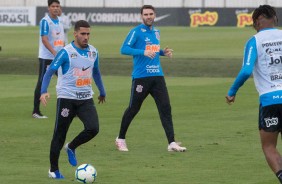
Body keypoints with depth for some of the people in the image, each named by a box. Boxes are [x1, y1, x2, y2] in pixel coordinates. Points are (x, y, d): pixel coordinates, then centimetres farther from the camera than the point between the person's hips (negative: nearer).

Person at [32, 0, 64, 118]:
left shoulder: (59, 22, 11)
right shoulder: (45, 21, -11)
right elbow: (44, 39, -20)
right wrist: (55, 53, -29)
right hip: (46, 57, -7)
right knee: (42, 83, -2)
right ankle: (36, 111, 3)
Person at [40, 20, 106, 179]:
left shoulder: (93, 52, 6)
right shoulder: (66, 52, -11)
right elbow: (50, 72, -12)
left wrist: (102, 92, 31)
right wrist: (44, 91, -26)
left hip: (86, 99, 4)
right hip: (67, 98, -4)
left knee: (93, 128, -16)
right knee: (60, 134, 0)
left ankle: (71, 147, 12)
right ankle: (54, 170, 15)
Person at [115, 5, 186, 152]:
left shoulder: (156, 32, 15)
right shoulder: (136, 32, -6)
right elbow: (124, 49, -15)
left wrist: (163, 52, 8)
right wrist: (143, 52, -26)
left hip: (157, 76, 6)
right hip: (141, 77, -6)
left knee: (165, 107, -5)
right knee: (133, 109, 4)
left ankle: (172, 143, -8)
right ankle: (120, 139, 23)